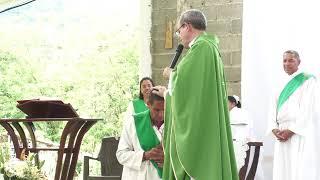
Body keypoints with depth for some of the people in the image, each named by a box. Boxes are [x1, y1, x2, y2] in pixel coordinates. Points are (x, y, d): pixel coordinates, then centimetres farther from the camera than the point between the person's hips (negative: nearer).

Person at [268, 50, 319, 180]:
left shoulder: (308, 80, 0)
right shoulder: (283, 85, 20)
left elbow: (308, 110, -10)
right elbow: (275, 110, 14)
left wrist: (291, 131, -16)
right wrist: (274, 129, -4)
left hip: (300, 133, -6)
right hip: (282, 135, 6)